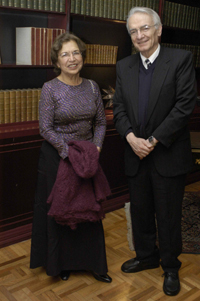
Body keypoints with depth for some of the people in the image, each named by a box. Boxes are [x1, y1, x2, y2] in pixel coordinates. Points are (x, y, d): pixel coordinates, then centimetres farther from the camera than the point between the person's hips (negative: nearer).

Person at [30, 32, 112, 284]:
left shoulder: (92, 86, 2)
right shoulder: (50, 88, -11)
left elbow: (101, 122, 7)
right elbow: (45, 129, -14)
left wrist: (96, 146, -8)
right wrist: (70, 153, -18)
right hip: (57, 157, -4)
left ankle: (92, 262, 28)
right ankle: (60, 263, 31)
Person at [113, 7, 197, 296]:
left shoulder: (180, 59, -7)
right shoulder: (124, 66, 8)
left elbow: (185, 105, -14)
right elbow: (118, 108, 5)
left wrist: (153, 140, -16)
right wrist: (132, 138, -12)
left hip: (168, 155, -4)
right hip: (136, 154, 5)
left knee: (168, 216, 8)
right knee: (140, 212, 16)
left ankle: (170, 267, 29)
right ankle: (146, 256, 39)